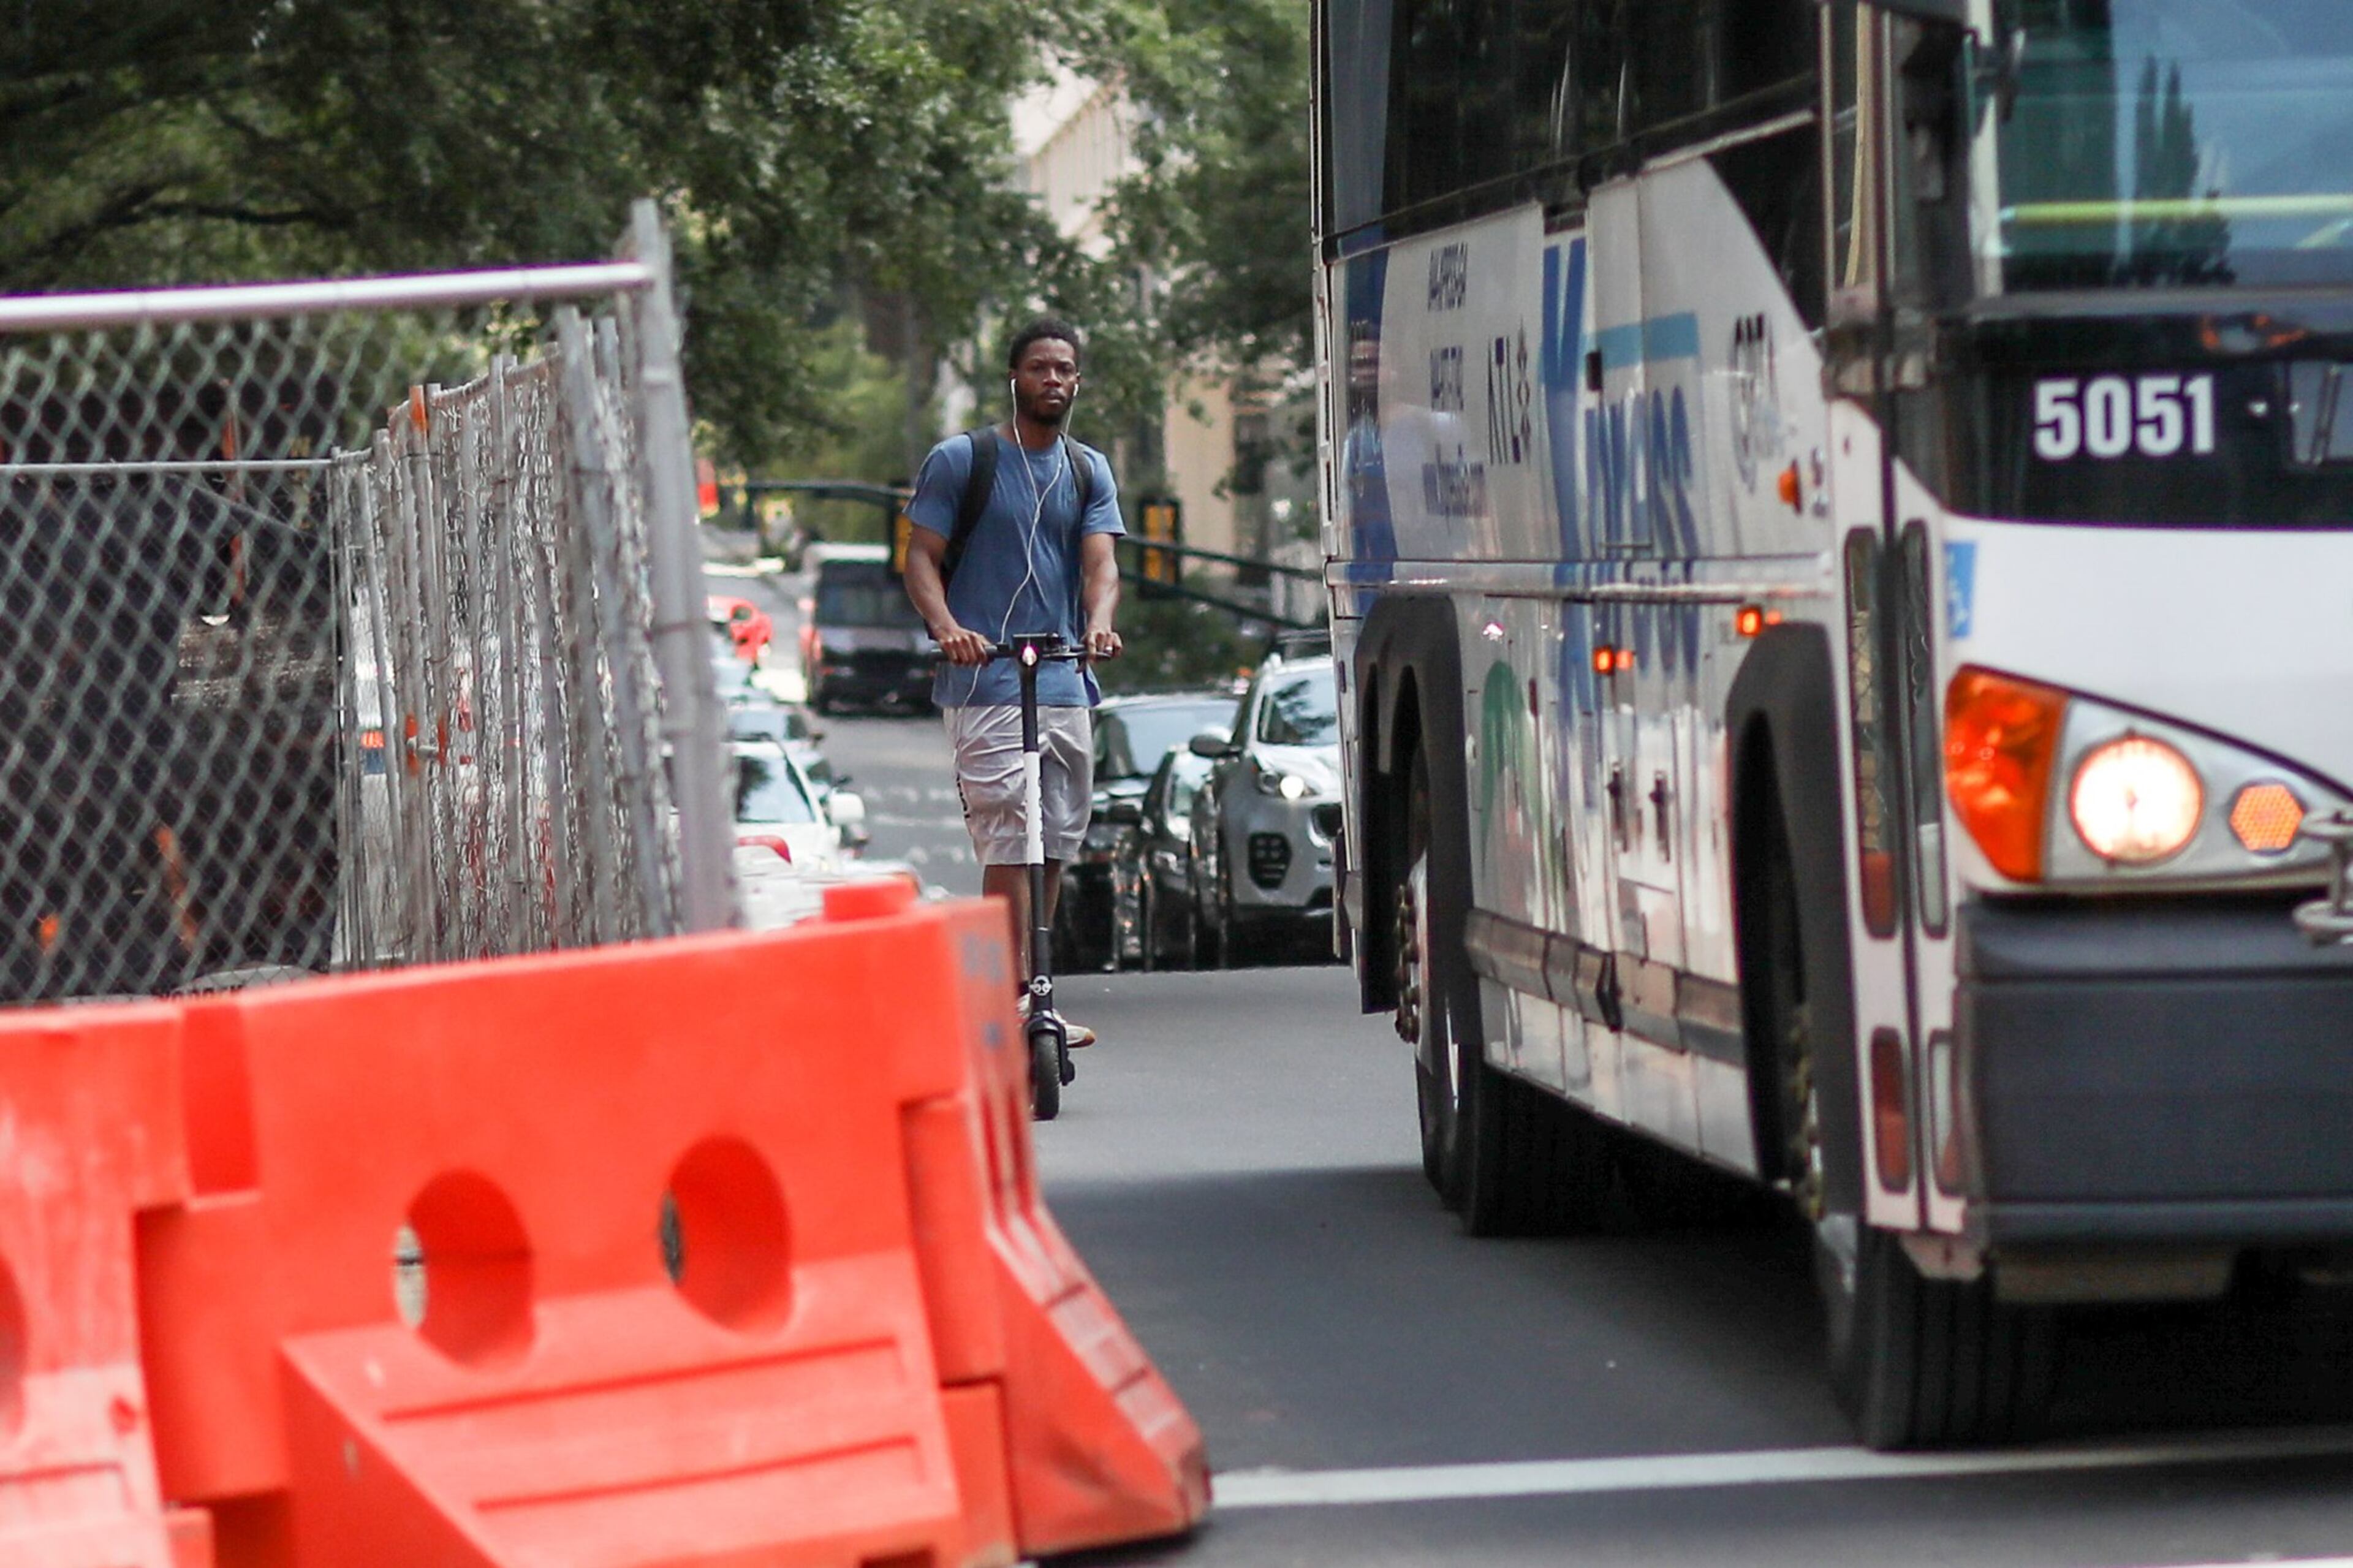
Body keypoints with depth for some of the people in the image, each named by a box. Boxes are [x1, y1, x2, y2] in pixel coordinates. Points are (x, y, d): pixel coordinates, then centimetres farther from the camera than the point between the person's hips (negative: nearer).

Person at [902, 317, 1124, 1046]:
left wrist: (1099, 623, -20)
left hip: (1067, 683, 5)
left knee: (1055, 848, 9)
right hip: (986, 682, -5)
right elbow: (921, 557, -3)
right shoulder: (960, 461, 1)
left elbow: (1100, 562, 2)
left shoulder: (1089, 472, 14)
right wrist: (946, 626, -22)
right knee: (1010, 849, -13)